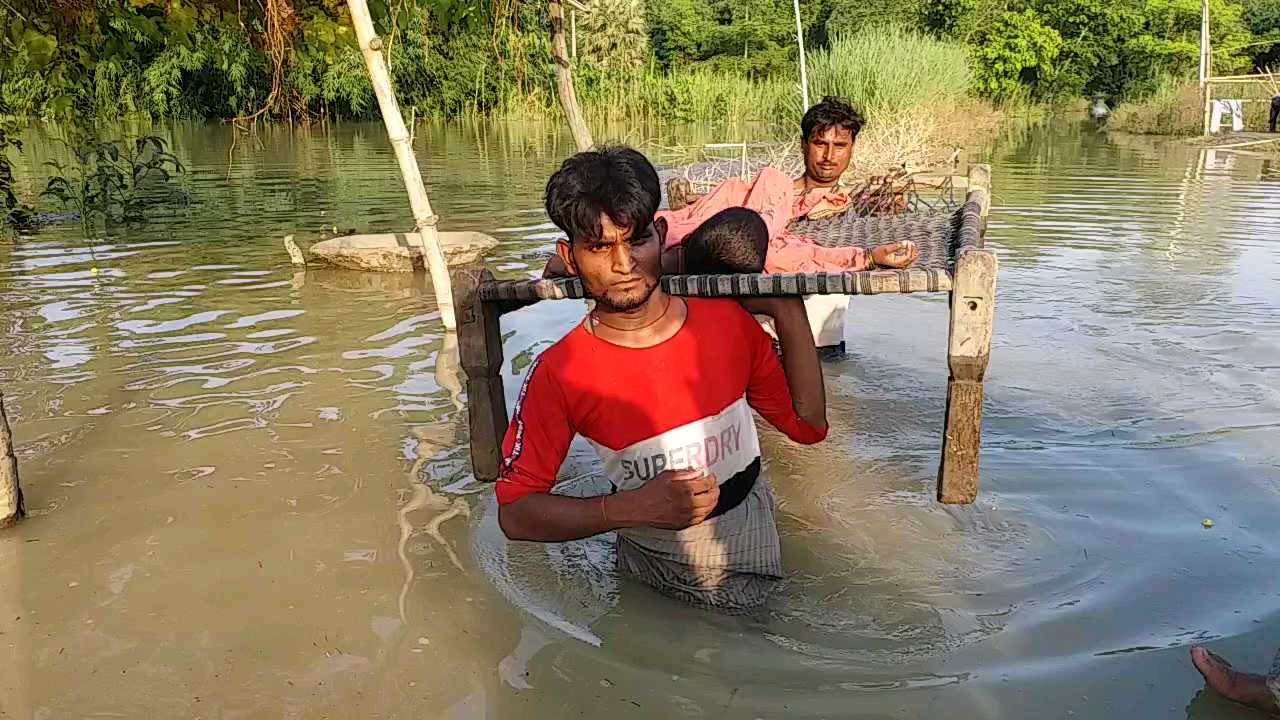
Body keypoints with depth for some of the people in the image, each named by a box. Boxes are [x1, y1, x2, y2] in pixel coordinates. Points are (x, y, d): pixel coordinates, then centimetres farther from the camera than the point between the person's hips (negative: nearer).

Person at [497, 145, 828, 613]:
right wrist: (637, 507, -29)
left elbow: (808, 425, -4)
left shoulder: (727, 320, -13)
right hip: (657, 554, -2)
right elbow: (515, 513, -17)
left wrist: (787, 311, -13)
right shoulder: (559, 374, -21)